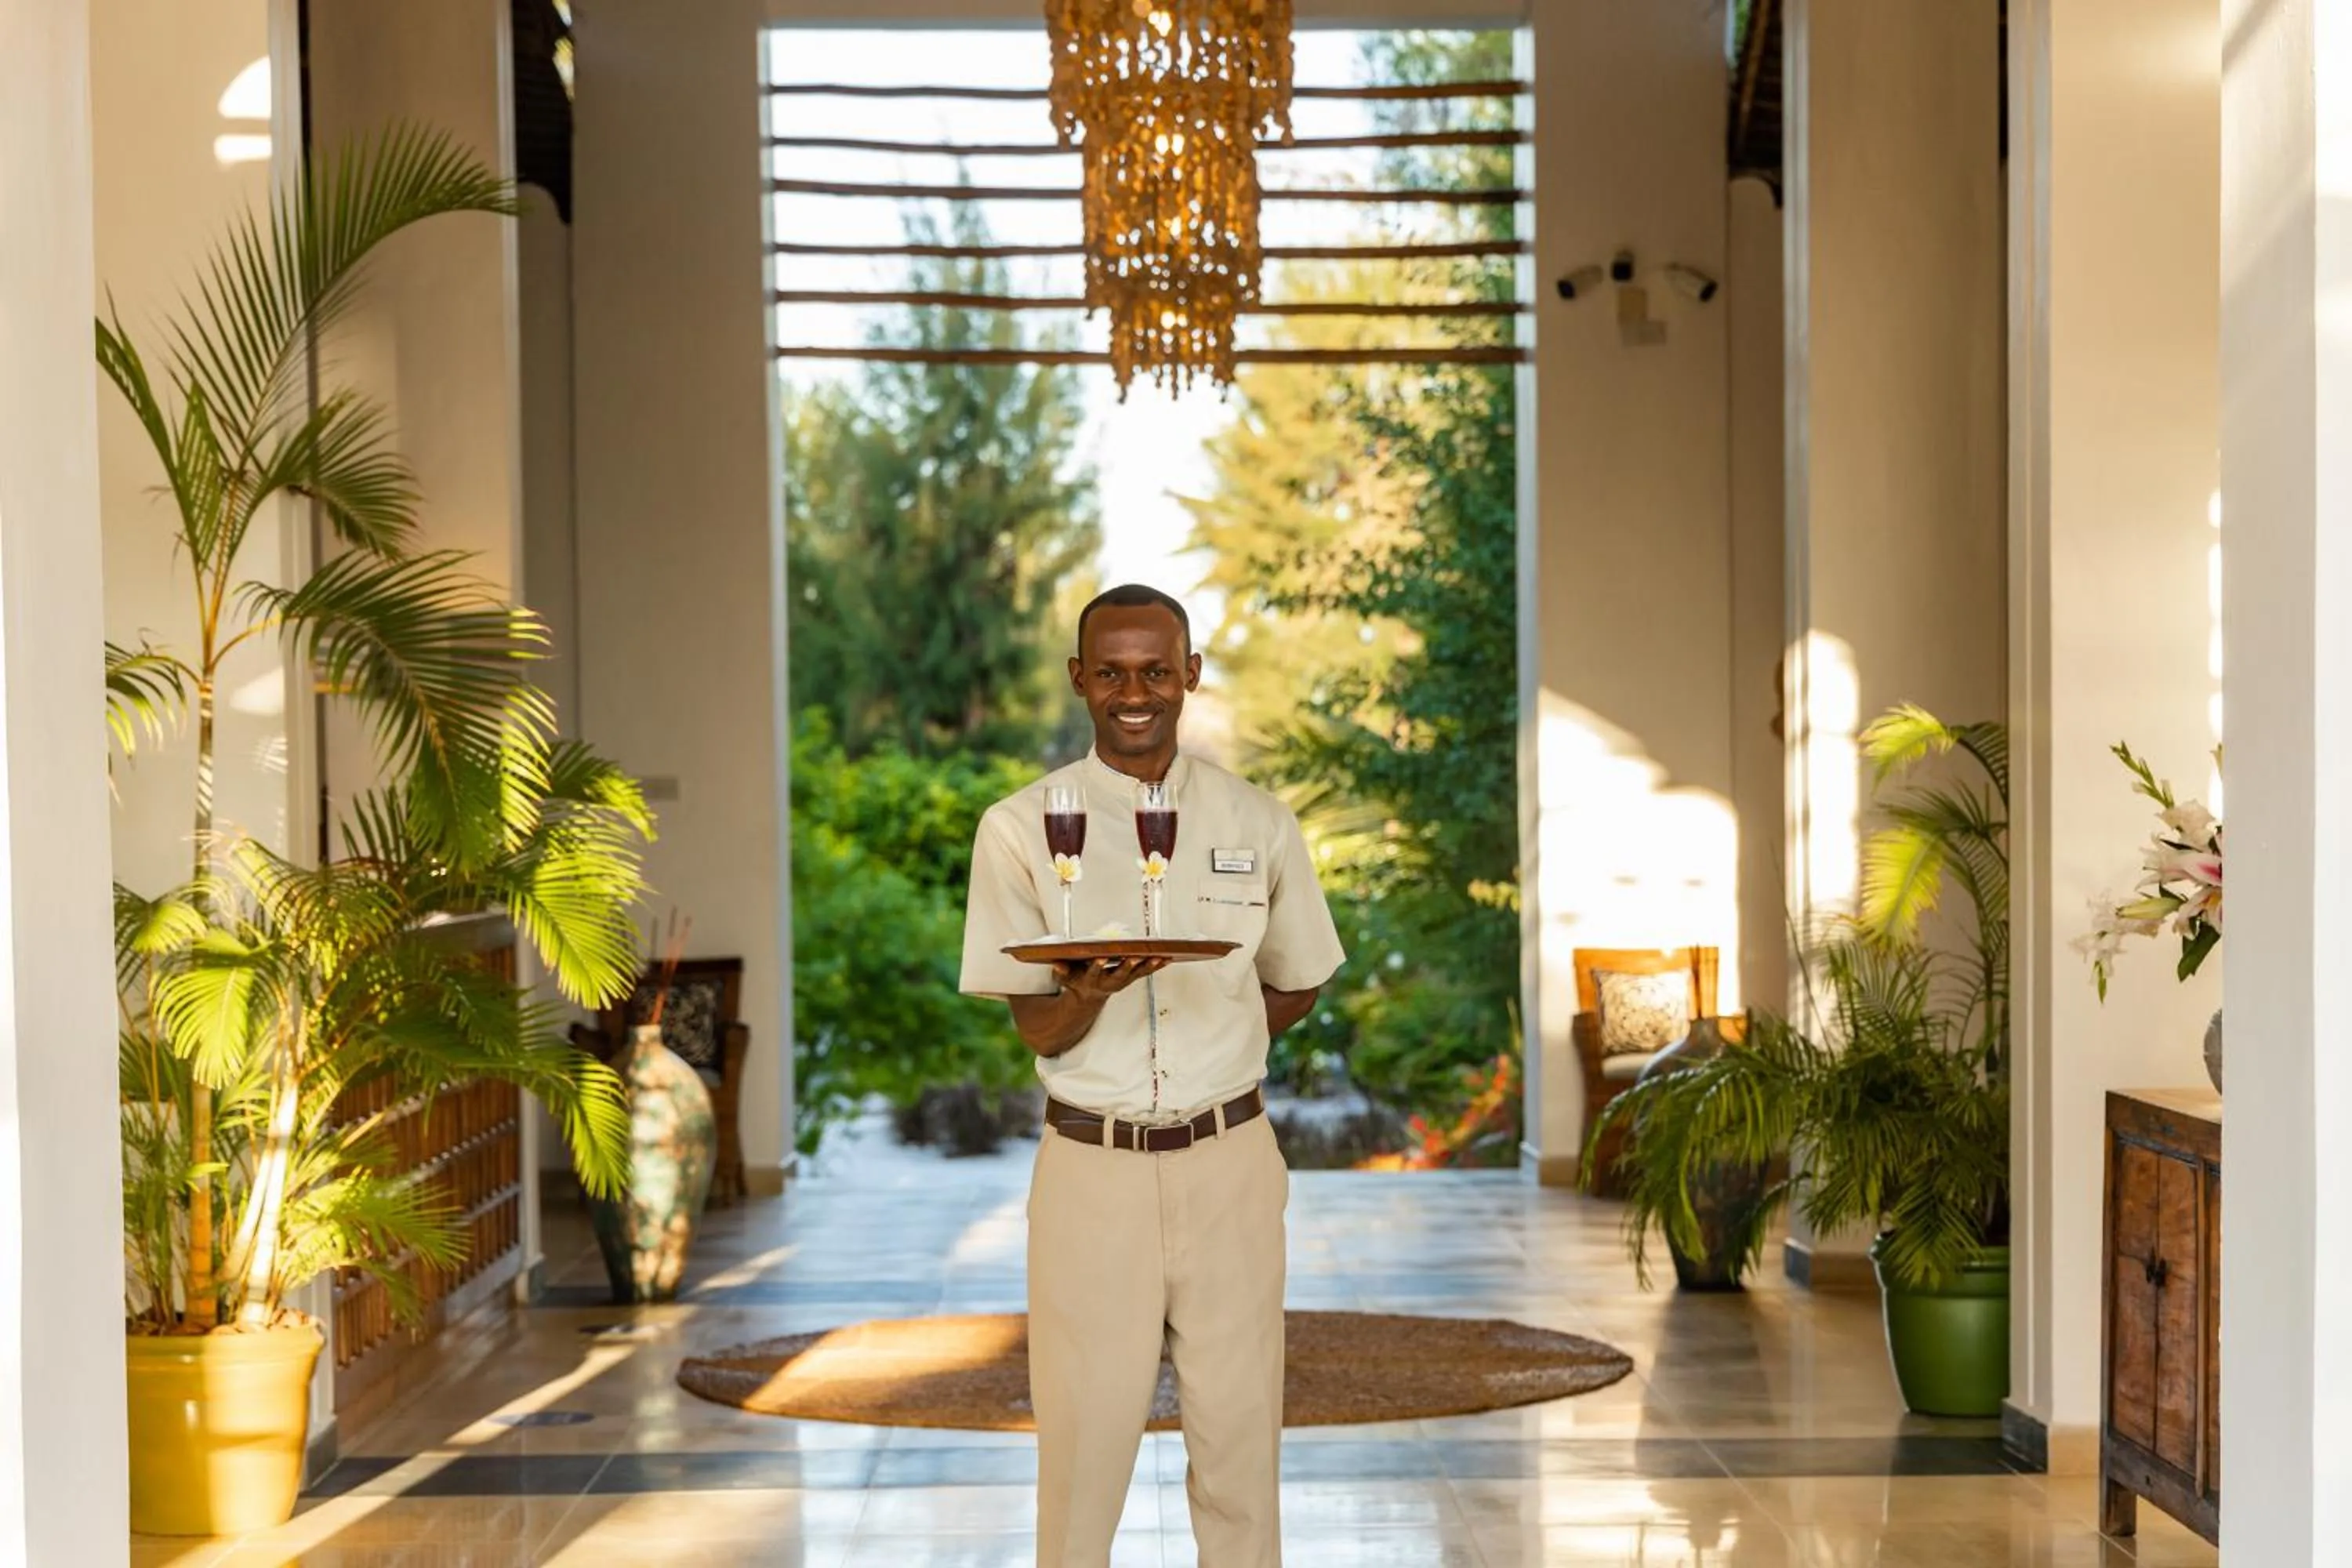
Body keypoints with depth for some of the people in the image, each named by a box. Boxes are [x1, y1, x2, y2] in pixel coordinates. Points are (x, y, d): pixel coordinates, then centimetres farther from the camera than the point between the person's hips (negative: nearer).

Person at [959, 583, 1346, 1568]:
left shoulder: (1260, 826, 3)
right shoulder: (1021, 829, -3)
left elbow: (1296, 987, 16)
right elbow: (1038, 1031, -5)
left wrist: (1210, 1067, 4)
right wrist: (1091, 991, -25)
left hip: (1229, 1164, 2)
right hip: (1091, 1168, -1)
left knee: (1238, 1434, 6)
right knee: (1083, 1436, 1)